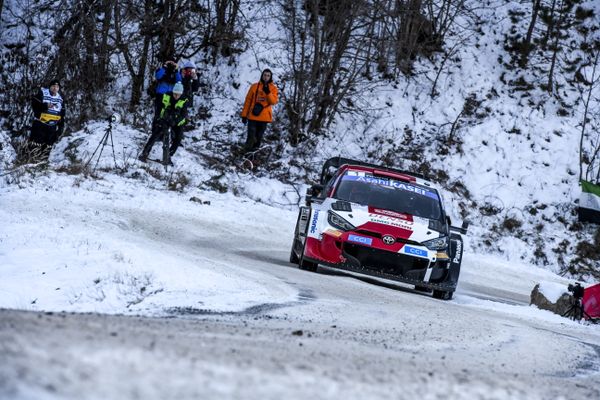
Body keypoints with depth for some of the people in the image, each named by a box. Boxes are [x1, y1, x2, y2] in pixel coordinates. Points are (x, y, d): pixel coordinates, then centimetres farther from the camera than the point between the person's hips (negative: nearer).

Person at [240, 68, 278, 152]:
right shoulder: (255, 86, 3)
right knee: (251, 135, -7)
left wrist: (268, 92, -21)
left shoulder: (273, 88, 5)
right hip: (253, 115, -1)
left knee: (259, 136, 6)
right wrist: (244, 114, 2)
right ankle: (248, 149, -2)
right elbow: (248, 100, 5)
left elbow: (274, 101, -7)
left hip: (264, 116, 1)